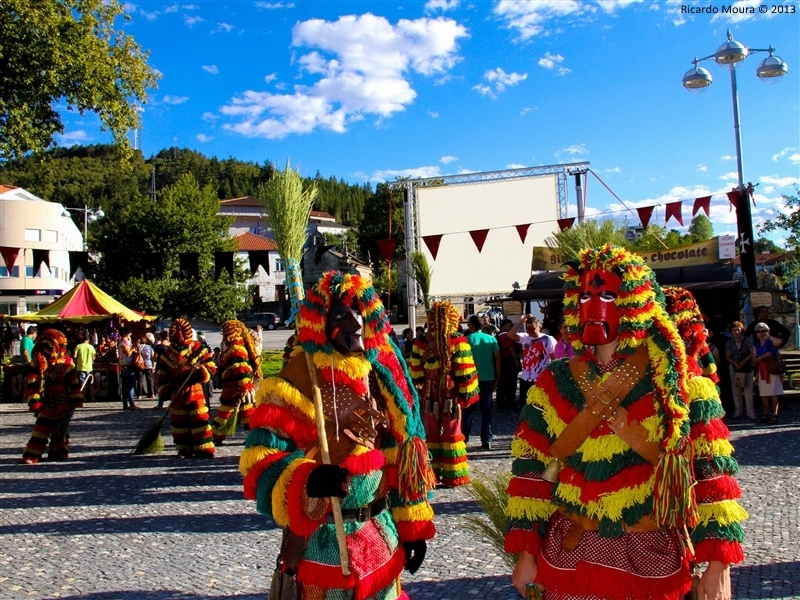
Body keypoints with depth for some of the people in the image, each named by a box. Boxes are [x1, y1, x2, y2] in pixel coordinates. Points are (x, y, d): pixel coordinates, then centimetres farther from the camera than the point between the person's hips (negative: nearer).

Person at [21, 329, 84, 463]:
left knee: (61, 427, 9)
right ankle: (32, 454, 0)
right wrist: (34, 401, -14)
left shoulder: (66, 362, 0)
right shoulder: (38, 363, -7)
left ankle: (58, 451, 20)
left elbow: (74, 382, 2)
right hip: (47, 404, -3)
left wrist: (77, 399, 0)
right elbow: (31, 384, -9)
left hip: (64, 405, 3)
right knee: (42, 427, -6)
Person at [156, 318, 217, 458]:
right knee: (178, 421, 9)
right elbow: (161, 373, 12)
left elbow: (211, 367, -4)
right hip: (177, 393, 5)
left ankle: (204, 449, -5)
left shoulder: (198, 348, -3)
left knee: (199, 419, -8)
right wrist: (165, 390, 2)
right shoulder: (168, 353, 8)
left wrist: (201, 371, -23)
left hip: (195, 390, -4)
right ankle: (184, 448, 22)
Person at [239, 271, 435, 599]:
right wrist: (307, 479, -39)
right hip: (325, 540, -5)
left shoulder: (382, 370, 2)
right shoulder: (298, 380, -16)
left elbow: (402, 452, 7)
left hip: (383, 533, 6)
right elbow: (259, 460, -20)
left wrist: (412, 523, 9)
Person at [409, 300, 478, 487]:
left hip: (430, 396, 2)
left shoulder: (422, 343, -2)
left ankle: (433, 473, 14)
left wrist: (419, 392, 8)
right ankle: (453, 475, 10)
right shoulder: (457, 341, -9)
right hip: (451, 395, -2)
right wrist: (465, 395, -5)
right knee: (452, 435, 6)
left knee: (432, 435, 10)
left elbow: (415, 372, 1)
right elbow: (465, 372, -11)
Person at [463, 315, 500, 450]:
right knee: (486, 410, 8)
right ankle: (487, 441, 5)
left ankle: (464, 437, 14)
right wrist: (497, 378, 5)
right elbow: (498, 359, 0)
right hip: (489, 378, 3)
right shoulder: (491, 339, 5)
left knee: (468, 409, 10)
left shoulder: (468, 339, -4)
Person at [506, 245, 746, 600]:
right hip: (570, 557, 2)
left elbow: (711, 472, -7)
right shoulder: (553, 385, -1)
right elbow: (531, 472, 2)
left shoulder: (679, 382, -7)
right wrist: (527, 553, 0)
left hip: (655, 559, -1)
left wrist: (719, 566, -11)